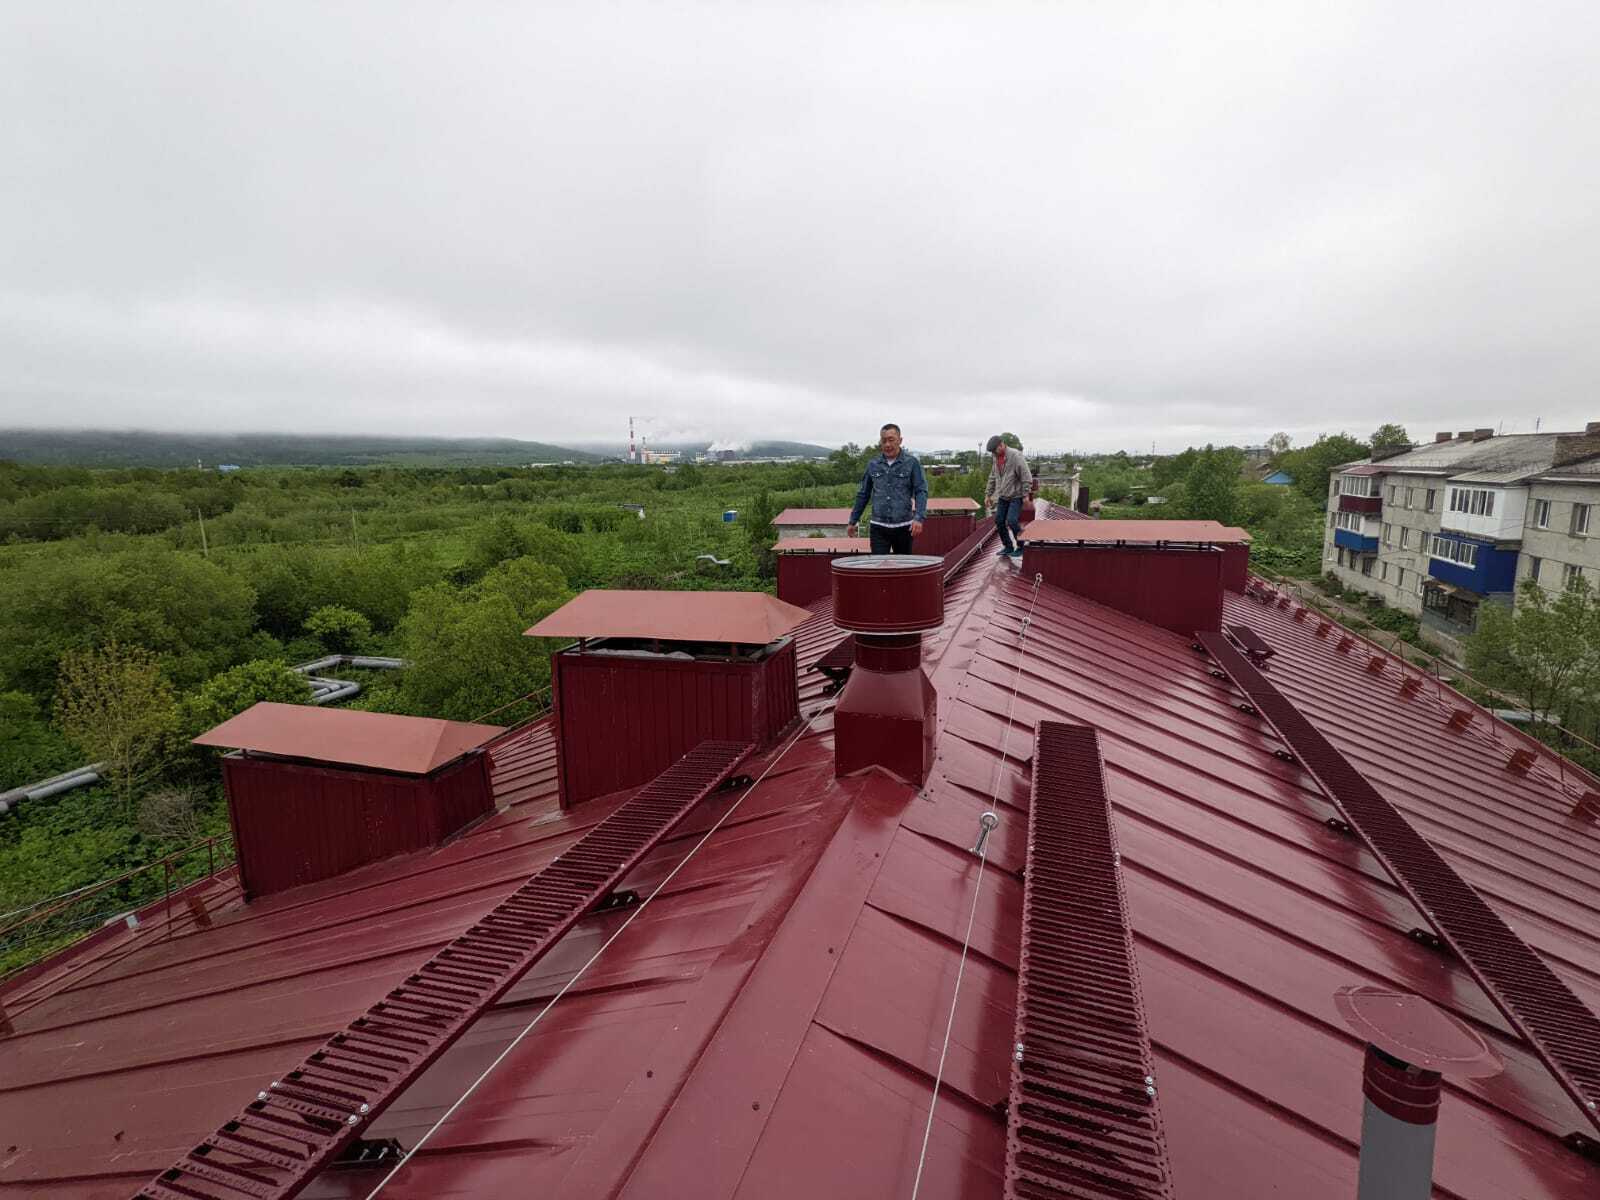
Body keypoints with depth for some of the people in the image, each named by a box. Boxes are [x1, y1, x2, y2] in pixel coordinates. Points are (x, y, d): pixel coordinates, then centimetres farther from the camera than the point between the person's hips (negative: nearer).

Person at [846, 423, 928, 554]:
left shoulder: (911, 463, -1)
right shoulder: (873, 465, 8)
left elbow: (921, 491, -7)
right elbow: (863, 494, 15)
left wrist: (919, 518, -21)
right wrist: (853, 521, 15)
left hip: (903, 527, -1)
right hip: (878, 527, 1)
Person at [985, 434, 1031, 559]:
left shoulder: (1015, 455, -17)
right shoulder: (997, 457, 6)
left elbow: (1026, 476, -18)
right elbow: (993, 477, 16)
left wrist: (1025, 495, -19)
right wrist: (988, 494, 13)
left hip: (1016, 496, -7)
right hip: (1003, 496, 7)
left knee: (1011, 521, -15)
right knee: (999, 521, 4)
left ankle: (1021, 547, 4)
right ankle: (1008, 547, 18)